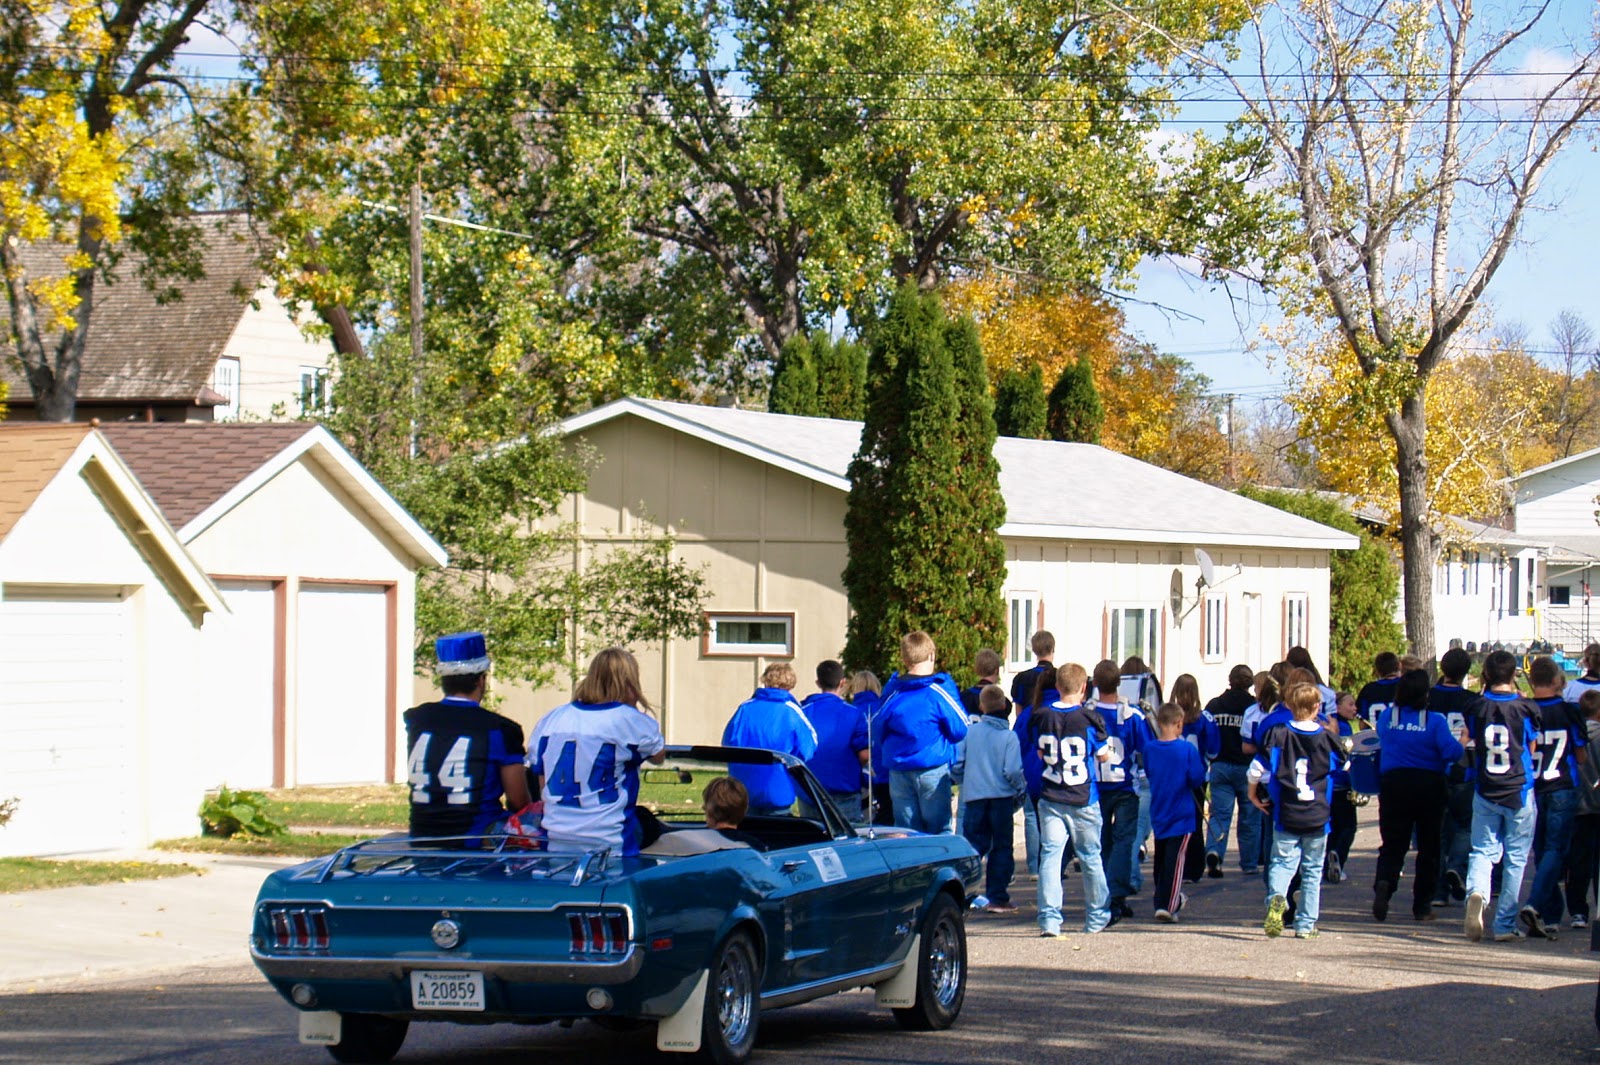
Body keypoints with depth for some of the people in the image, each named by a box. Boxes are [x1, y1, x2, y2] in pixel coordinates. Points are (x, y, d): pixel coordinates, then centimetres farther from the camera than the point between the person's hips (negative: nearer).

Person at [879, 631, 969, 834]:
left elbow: (881, 732, 13)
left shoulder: (892, 690, 3)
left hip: (898, 770, 4)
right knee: (939, 831, 2)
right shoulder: (940, 689, -10)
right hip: (934, 769, -4)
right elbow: (960, 730, -6)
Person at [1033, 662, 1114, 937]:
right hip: (1083, 800, -2)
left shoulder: (1042, 717, -1)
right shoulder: (1089, 718, -11)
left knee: (1050, 855, -1)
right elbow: (1103, 755, -2)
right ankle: (1097, 917, 23)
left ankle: (1049, 919, -11)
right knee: (1090, 857, 12)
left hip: (1051, 798, 2)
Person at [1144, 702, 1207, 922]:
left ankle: (1161, 899, 32)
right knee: (1175, 860, -5)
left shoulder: (1149, 748, -3)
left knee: (1160, 859, 20)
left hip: (1158, 812, 4)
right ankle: (1167, 905, -13)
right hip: (1181, 813, -4)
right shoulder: (1187, 749, -15)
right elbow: (1197, 779, -12)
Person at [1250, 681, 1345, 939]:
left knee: (1283, 861, 2)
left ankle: (1276, 897, -29)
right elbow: (1342, 764, 16)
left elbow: (1257, 768, -7)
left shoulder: (1277, 734, -5)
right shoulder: (1326, 738, -1)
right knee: (1312, 869, 11)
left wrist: (1253, 794, 9)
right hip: (1318, 816, 1)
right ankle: (1305, 924, 12)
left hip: (1285, 814, -1)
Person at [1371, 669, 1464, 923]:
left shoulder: (1386, 718, 0)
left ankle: (1383, 883, -25)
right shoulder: (1435, 721, -11)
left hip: (1393, 784, 2)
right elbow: (1452, 752, -18)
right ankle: (1422, 906, 12)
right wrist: (1462, 742, 1)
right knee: (1428, 846, 11)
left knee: (1392, 844, 5)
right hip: (1429, 785, -2)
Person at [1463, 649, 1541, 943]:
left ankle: (1476, 892, -23)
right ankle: (1505, 924, 8)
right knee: (1515, 858, 7)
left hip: (1484, 792, 2)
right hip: (1519, 791, -2)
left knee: (1482, 850, 9)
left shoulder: (1477, 707, -3)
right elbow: (1531, 749, 3)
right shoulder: (1525, 708, -8)